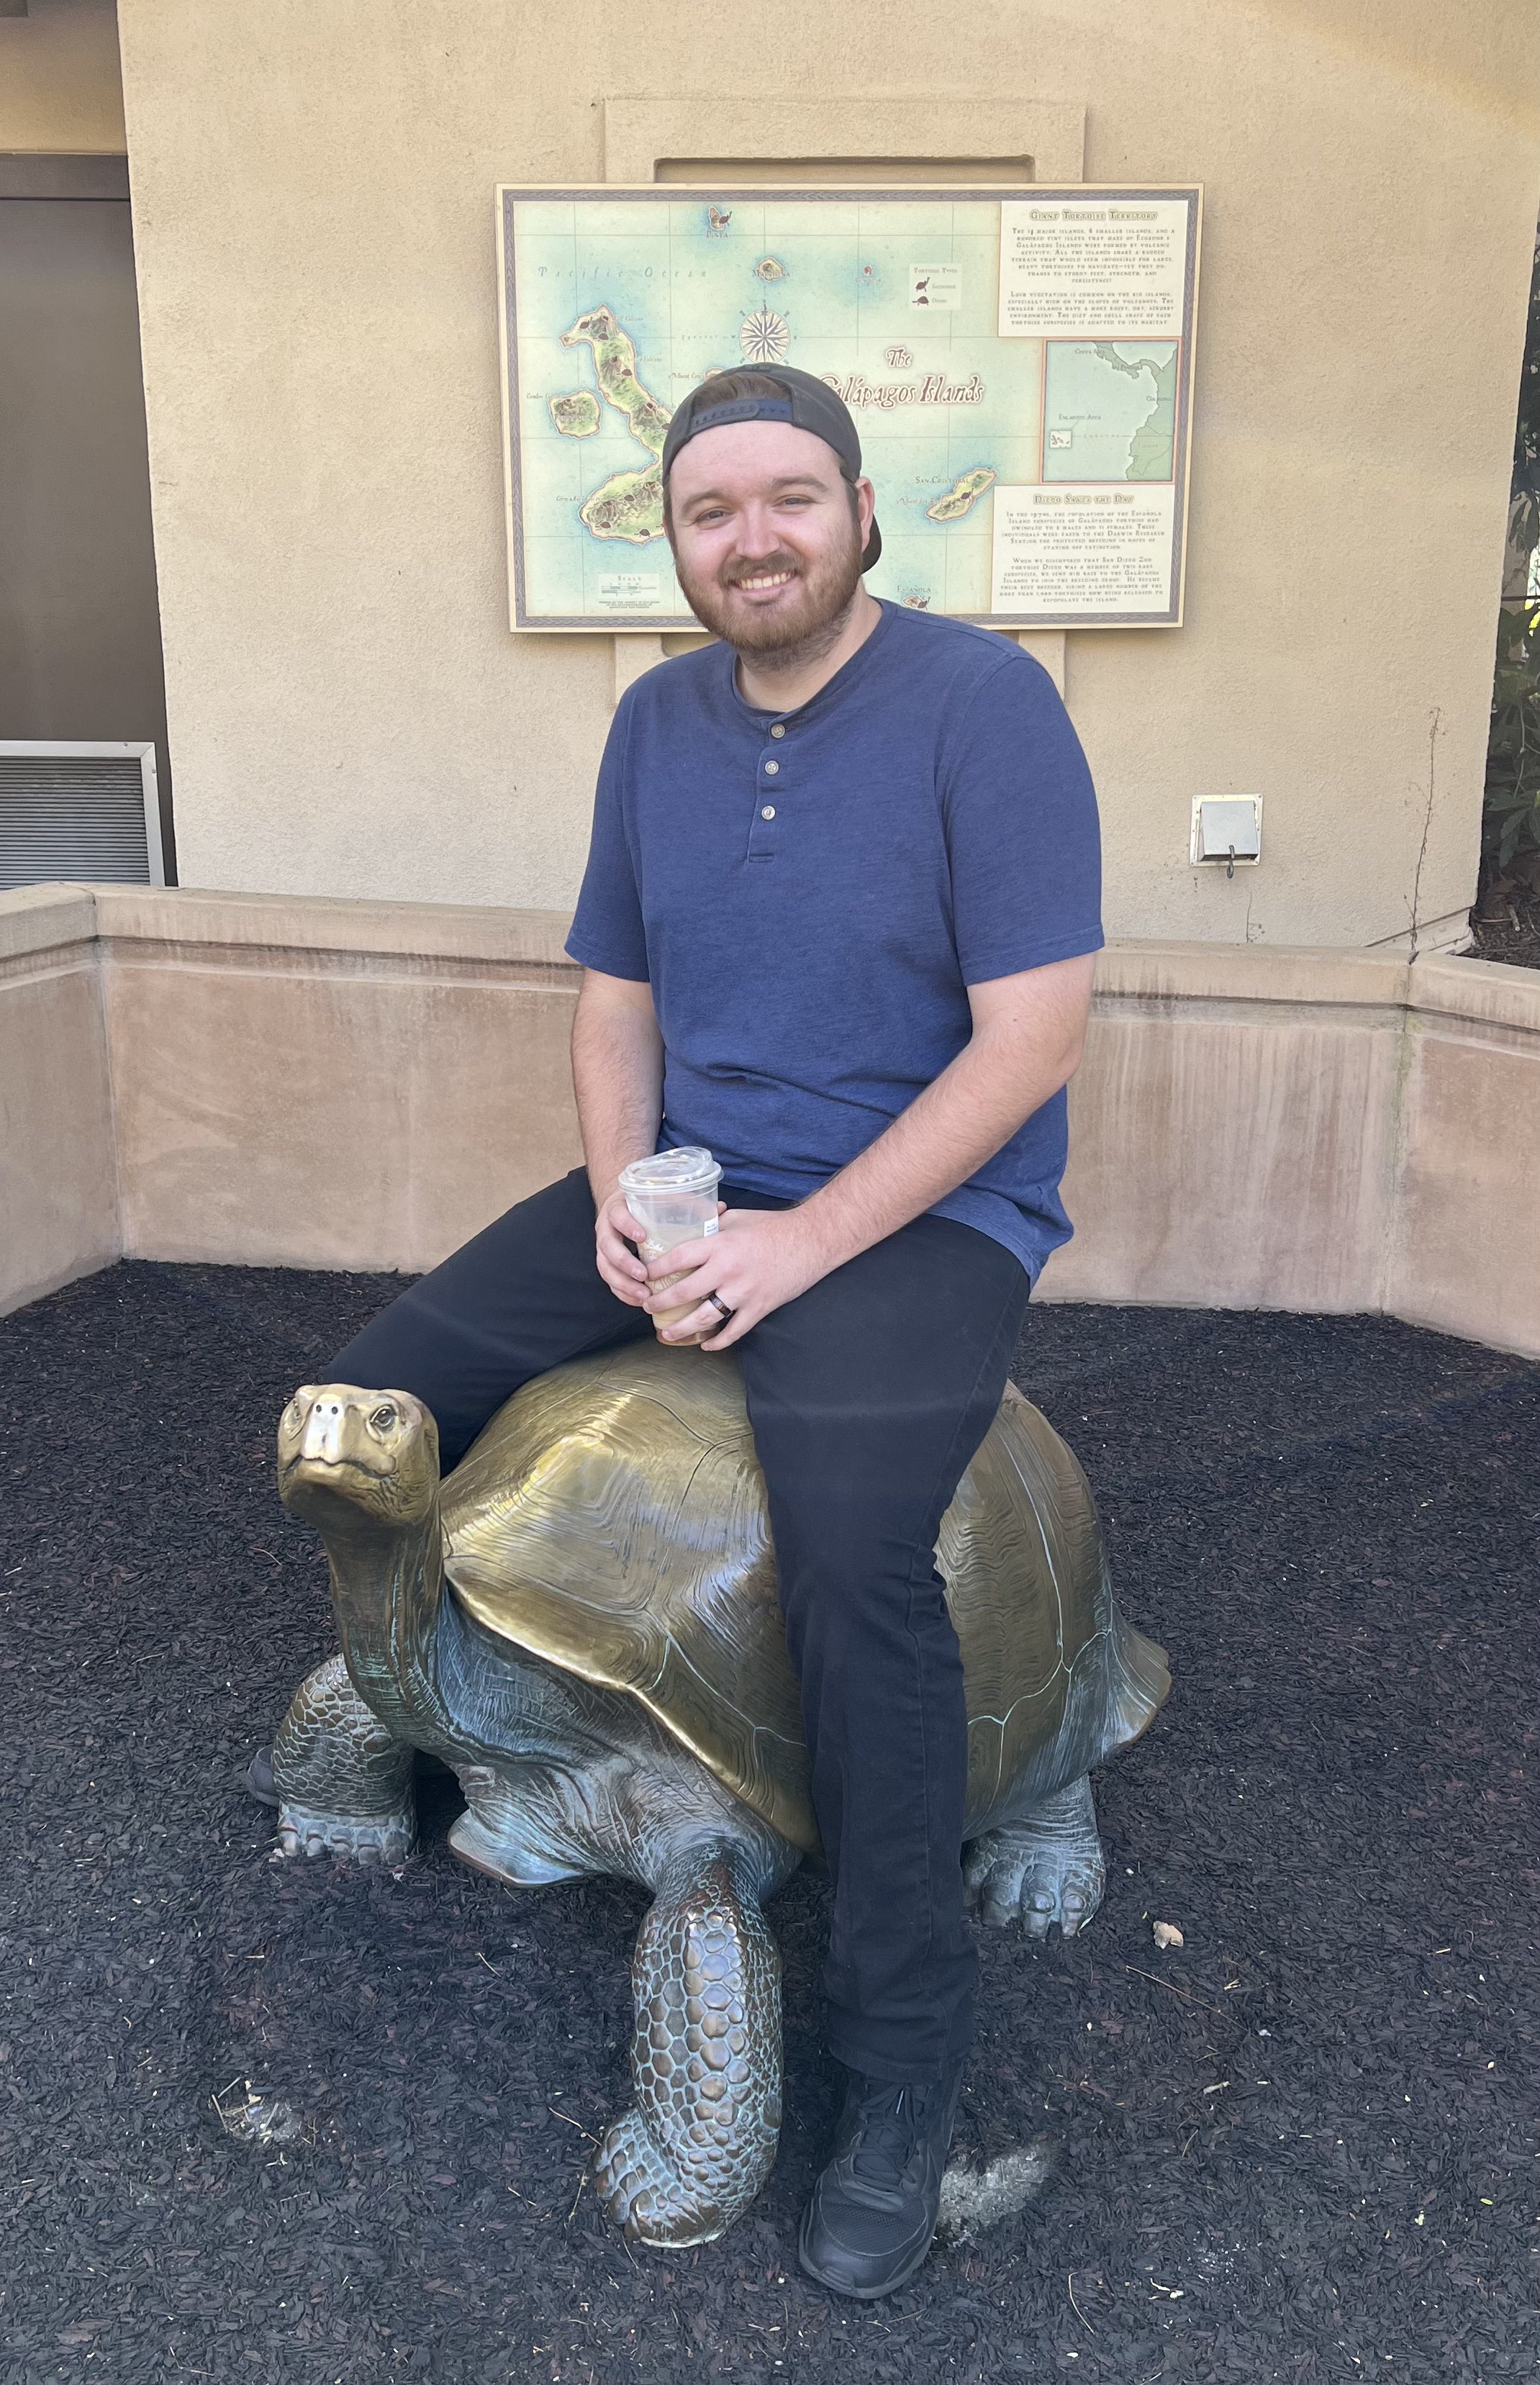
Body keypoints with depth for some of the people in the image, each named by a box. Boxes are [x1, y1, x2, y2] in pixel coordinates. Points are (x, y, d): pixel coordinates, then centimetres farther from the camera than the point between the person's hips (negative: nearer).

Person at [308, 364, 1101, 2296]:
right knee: (374, 1401, -5)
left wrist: (804, 1240, -21)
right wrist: (620, 1189, -7)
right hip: (689, 1183, 6)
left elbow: (1032, 1035, -16)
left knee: (848, 1546, -32)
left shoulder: (983, 704, -11)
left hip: (919, 1206, -6)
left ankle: (902, 2052, -10)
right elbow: (616, 997, 13)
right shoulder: (657, 722, 9)